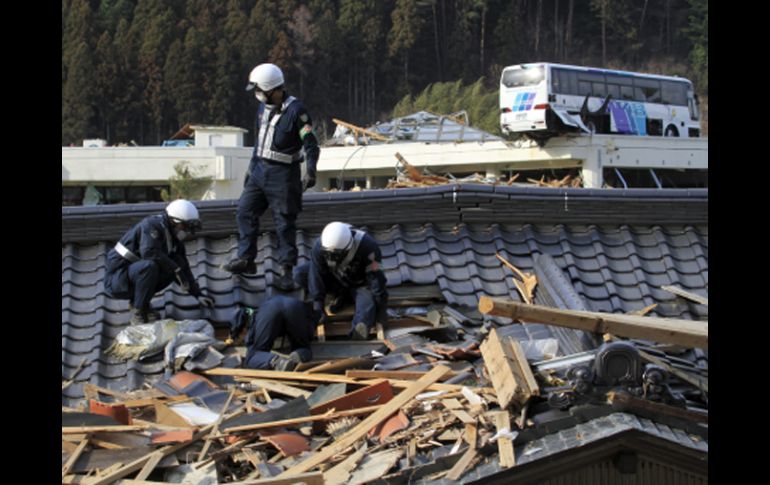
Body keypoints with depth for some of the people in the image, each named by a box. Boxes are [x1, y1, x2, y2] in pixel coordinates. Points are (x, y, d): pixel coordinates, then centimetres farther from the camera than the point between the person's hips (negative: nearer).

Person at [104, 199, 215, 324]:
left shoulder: (174, 239, 8)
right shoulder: (152, 224, -18)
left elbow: (183, 267, 13)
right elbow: (149, 252, -35)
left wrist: (198, 294, 7)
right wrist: (177, 269, -29)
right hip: (116, 277, -8)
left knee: (173, 268, -4)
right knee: (149, 265, -34)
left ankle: (137, 301, 6)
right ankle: (138, 314, -20)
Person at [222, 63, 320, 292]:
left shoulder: (295, 110, -15)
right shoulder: (264, 106, 9)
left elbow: (311, 144, -16)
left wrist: (310, 172, -25)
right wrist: (251, 168, 21)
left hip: (282, 174, -7)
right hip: (260, 170, 7)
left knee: (285, 223, -2)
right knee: (245, 212, 4)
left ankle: (286, 271, 4)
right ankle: (246, 259, 12)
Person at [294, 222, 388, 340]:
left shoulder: (367, 246, -35)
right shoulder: (320, 246, -27)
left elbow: (375, 276, -30)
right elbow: (316, 274, -23)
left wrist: (380, 303, -27)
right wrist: (317, 301, -28)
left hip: (359, 284, -4)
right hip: (337, 281, 4)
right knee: (300, 274, -14)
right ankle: (340, 295, -6)